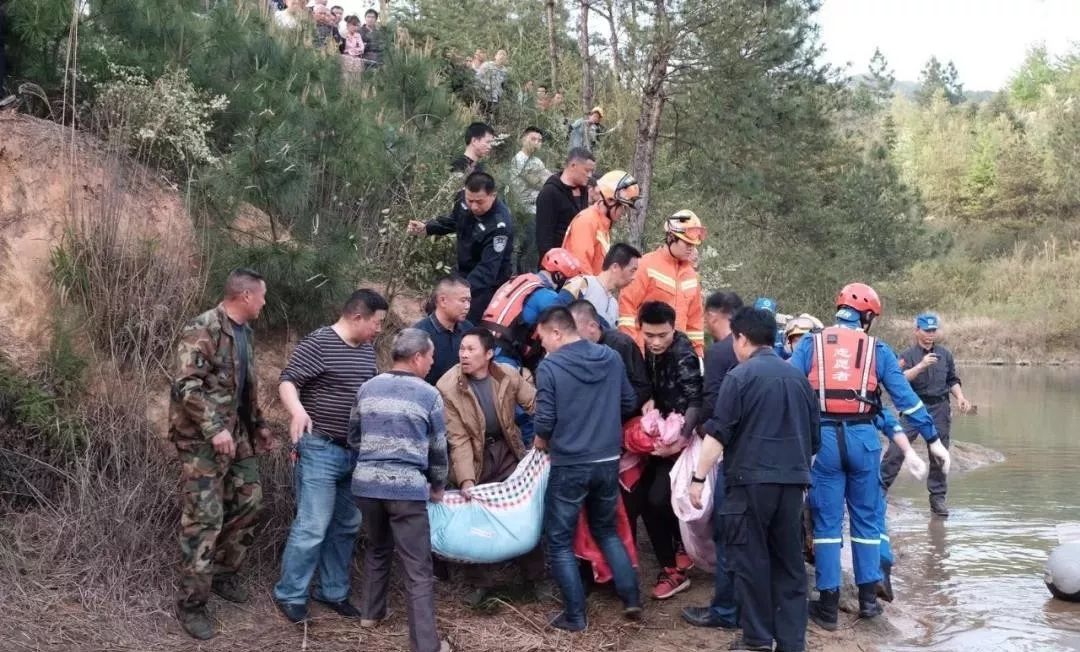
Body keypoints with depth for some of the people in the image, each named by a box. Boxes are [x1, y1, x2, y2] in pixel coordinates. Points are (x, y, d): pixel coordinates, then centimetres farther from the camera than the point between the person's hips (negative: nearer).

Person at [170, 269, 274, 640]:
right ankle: (191, 604, 2)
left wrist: (258, 425, 24)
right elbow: (186, 385, -23)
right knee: (204, 518, -7)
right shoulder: (203, 330, -17)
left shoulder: (245, 332, 12)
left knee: (248, 501, 14)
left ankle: (223, 574, 32)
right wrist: (214, 428, -28)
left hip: (237, 434, 9)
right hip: (203, 438, -9)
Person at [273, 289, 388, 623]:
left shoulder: (367, 349, 11)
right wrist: (297, 410, -37)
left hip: (356, 451, 8)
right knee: (312, 527, -7)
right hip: (320, 450, -8)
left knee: (347, 526, 14)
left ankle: (333, 592, 26)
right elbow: (287, 382, -20)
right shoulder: (319, 343, -14)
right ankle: (289, 595, 7)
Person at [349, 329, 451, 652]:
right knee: (419, 569, -1)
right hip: (407, 487, -5)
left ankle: (371, 612, 40)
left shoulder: (367, 389, 11)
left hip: (367, 482, 5)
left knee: (377, 548, 28)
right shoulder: (429, 394, -1)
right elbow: (438, 447, 7)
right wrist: (438, 485, 22)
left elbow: (354, 437, 20)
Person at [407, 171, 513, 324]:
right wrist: (426, 229, -4)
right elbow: (452, 221, 12)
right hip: (463, 272, 8)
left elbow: (488, 267, -40)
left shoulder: (499, 224, -35)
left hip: (486, 283, -8)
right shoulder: (464, 201, -12)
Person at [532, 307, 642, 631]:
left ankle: (575, 615, 12)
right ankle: (631, 599, 18)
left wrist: (541, 441, 6)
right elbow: (629, 403, 9)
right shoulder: (611, 357, 1)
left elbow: (545, 421, -14)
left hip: (569, 466, -5)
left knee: (559, 541, 9)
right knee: (607, 531, 23)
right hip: (608, 462, 5)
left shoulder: (549, 366, -14)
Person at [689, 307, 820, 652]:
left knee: (751, 560, 3)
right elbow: (814, 435, 19)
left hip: (751, 479, -6)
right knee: (790, 561, 9)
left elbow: (717, 433, -11)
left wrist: (698, 477, -7)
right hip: (792, 480, 6)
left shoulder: (740, 376, -6)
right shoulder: (798, 377, 13)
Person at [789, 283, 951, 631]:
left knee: (827, 521, 6)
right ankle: (868, 598, 20)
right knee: (866, 519, 14)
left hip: (823, 437, 0)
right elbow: (905, 397, 7)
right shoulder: (878, 349, 6)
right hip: (863, 437, 0)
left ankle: (828, 605, 9)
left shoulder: (810, 344, 6)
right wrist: (933, 439, 12)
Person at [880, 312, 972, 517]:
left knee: (939, 454, 7)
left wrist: (960, 397, 4)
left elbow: (953, 381, 20)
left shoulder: (945, 354, 12)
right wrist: (921, 366, -28)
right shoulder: (908, 354, -2)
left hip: (939, 408, 4)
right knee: (897, 449, -11)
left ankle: (938, 498, 15)